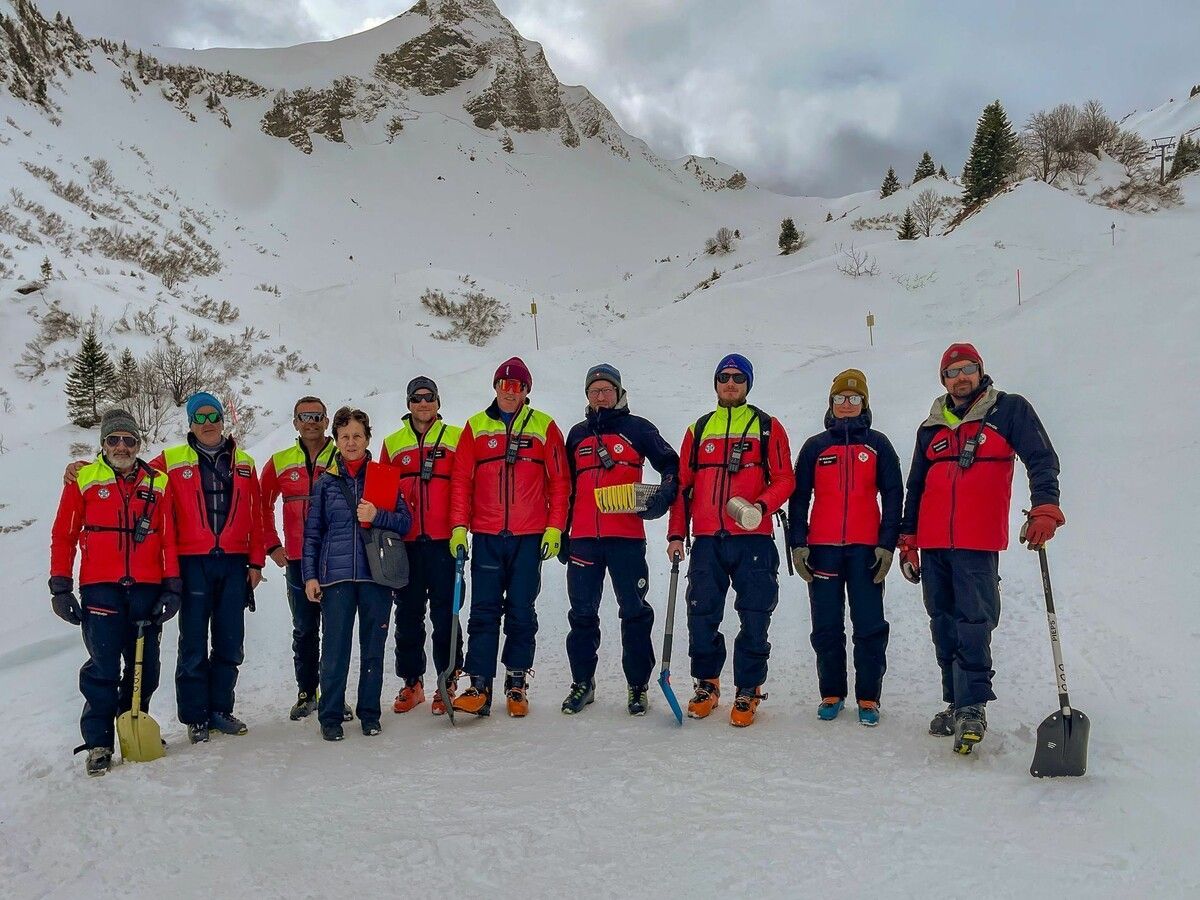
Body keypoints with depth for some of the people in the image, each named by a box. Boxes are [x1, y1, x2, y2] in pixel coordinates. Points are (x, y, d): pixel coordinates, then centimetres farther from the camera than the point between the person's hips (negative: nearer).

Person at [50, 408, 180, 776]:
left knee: (145, 669, 7)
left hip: (146, 589, 2)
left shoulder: (158, 482, 10)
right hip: (100, 589, -2)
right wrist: (60, 587, 1)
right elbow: (63, 535, 6)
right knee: (103, 669, -5)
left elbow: (168, 538, 9)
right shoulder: (83, 480, 6)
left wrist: (172, 586, 3)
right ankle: (98, 743, 6)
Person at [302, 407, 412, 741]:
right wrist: (310, 575, 3)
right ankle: (330, 716, 12)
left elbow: (405, 521, 5)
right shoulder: (325, 482, 8)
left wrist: (377, 516, -14)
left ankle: (369, 714, 19)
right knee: (334, 648, -1)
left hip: (376, 575, 0)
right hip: (335, 575, 0)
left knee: (373, 647, 7)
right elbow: (312, 532, 9)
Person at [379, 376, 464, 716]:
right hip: (405, 542, 3)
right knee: (408, 614, 9)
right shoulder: (393, 443, 13)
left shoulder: (455, 437, 5)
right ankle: (411, 682, 19)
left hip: (443, 540, -2)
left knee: (445, 612, 0)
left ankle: (447, 682, 10)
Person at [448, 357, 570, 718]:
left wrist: (555, 528, -3)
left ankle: (517, 682, 16)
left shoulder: (544, 427, 5)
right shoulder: (476, 427, 8)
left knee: (522, 612, 5)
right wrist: (459, 527, -2)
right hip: (486, 537, 1)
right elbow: (461, 480, 6)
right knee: (484, 611, 0)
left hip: (529, 537, -1)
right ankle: (480, 686, 3)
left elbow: (560, 481, 4)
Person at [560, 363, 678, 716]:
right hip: (583, 538, 3)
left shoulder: (637, 429, 5)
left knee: (634, 612, 2)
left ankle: (638, 686, 12)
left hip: (626, 536, -3)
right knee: (582, 614, 8)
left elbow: (670, 463, 6)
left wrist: (664, 493, -14)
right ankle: (582, 682, 21)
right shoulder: (577, 435, 17)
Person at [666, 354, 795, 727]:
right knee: (702, 617, 5)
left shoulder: (767, 427, 7)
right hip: (707, 541, 3)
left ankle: (747, 691, 13)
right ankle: (706, 684, 23)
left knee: (754, 619, 0)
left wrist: (761, 506, -18)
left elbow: (784, 480, 1)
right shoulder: (698, 429, 15)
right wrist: (676, 534, 8)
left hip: (753, 539, -2)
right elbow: (683, 485, 14)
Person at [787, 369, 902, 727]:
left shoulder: (878, 445, 8)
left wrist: (887, 544, -3)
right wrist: (797, 544, 1)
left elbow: (893, 495, 5)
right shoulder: (815, 446, 10)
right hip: (823, 548, 1)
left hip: (866, 548, -1)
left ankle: (869, 698, 8)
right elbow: (799, 497, 9)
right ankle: (831, 694, 16)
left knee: (870, 626, -1)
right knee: (826, 626, 5)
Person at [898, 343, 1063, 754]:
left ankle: (972, 707, -2)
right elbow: (915, 486, 20)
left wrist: (1044, 507, -17)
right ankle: (955, 703, 17)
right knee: (943, 624, 8)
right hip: (933, 544, 5)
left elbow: (1042, 459, -2)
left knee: (973, 622, -10)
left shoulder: (1009, 410, 4)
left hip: (978, 543, -4)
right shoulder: (931, 427, 15)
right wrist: (907, 539, 16)